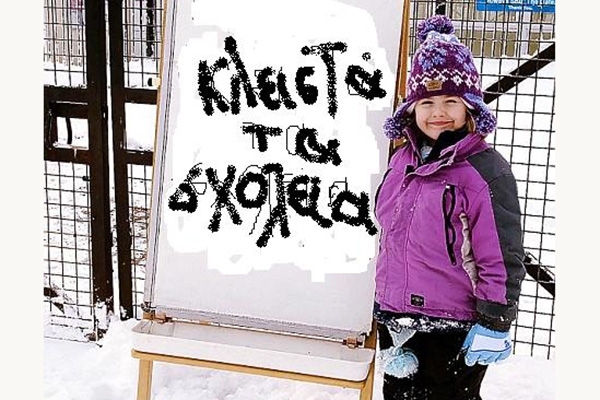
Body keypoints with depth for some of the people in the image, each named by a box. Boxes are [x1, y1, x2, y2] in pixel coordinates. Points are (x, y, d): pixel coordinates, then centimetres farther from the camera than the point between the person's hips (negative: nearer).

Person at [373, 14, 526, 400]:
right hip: (397, 320, 7)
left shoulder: (486, 170, -16)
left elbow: (503, 256, -15)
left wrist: (494, 325, -14)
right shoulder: (403, 159, 3)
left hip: (456, 331, -6)